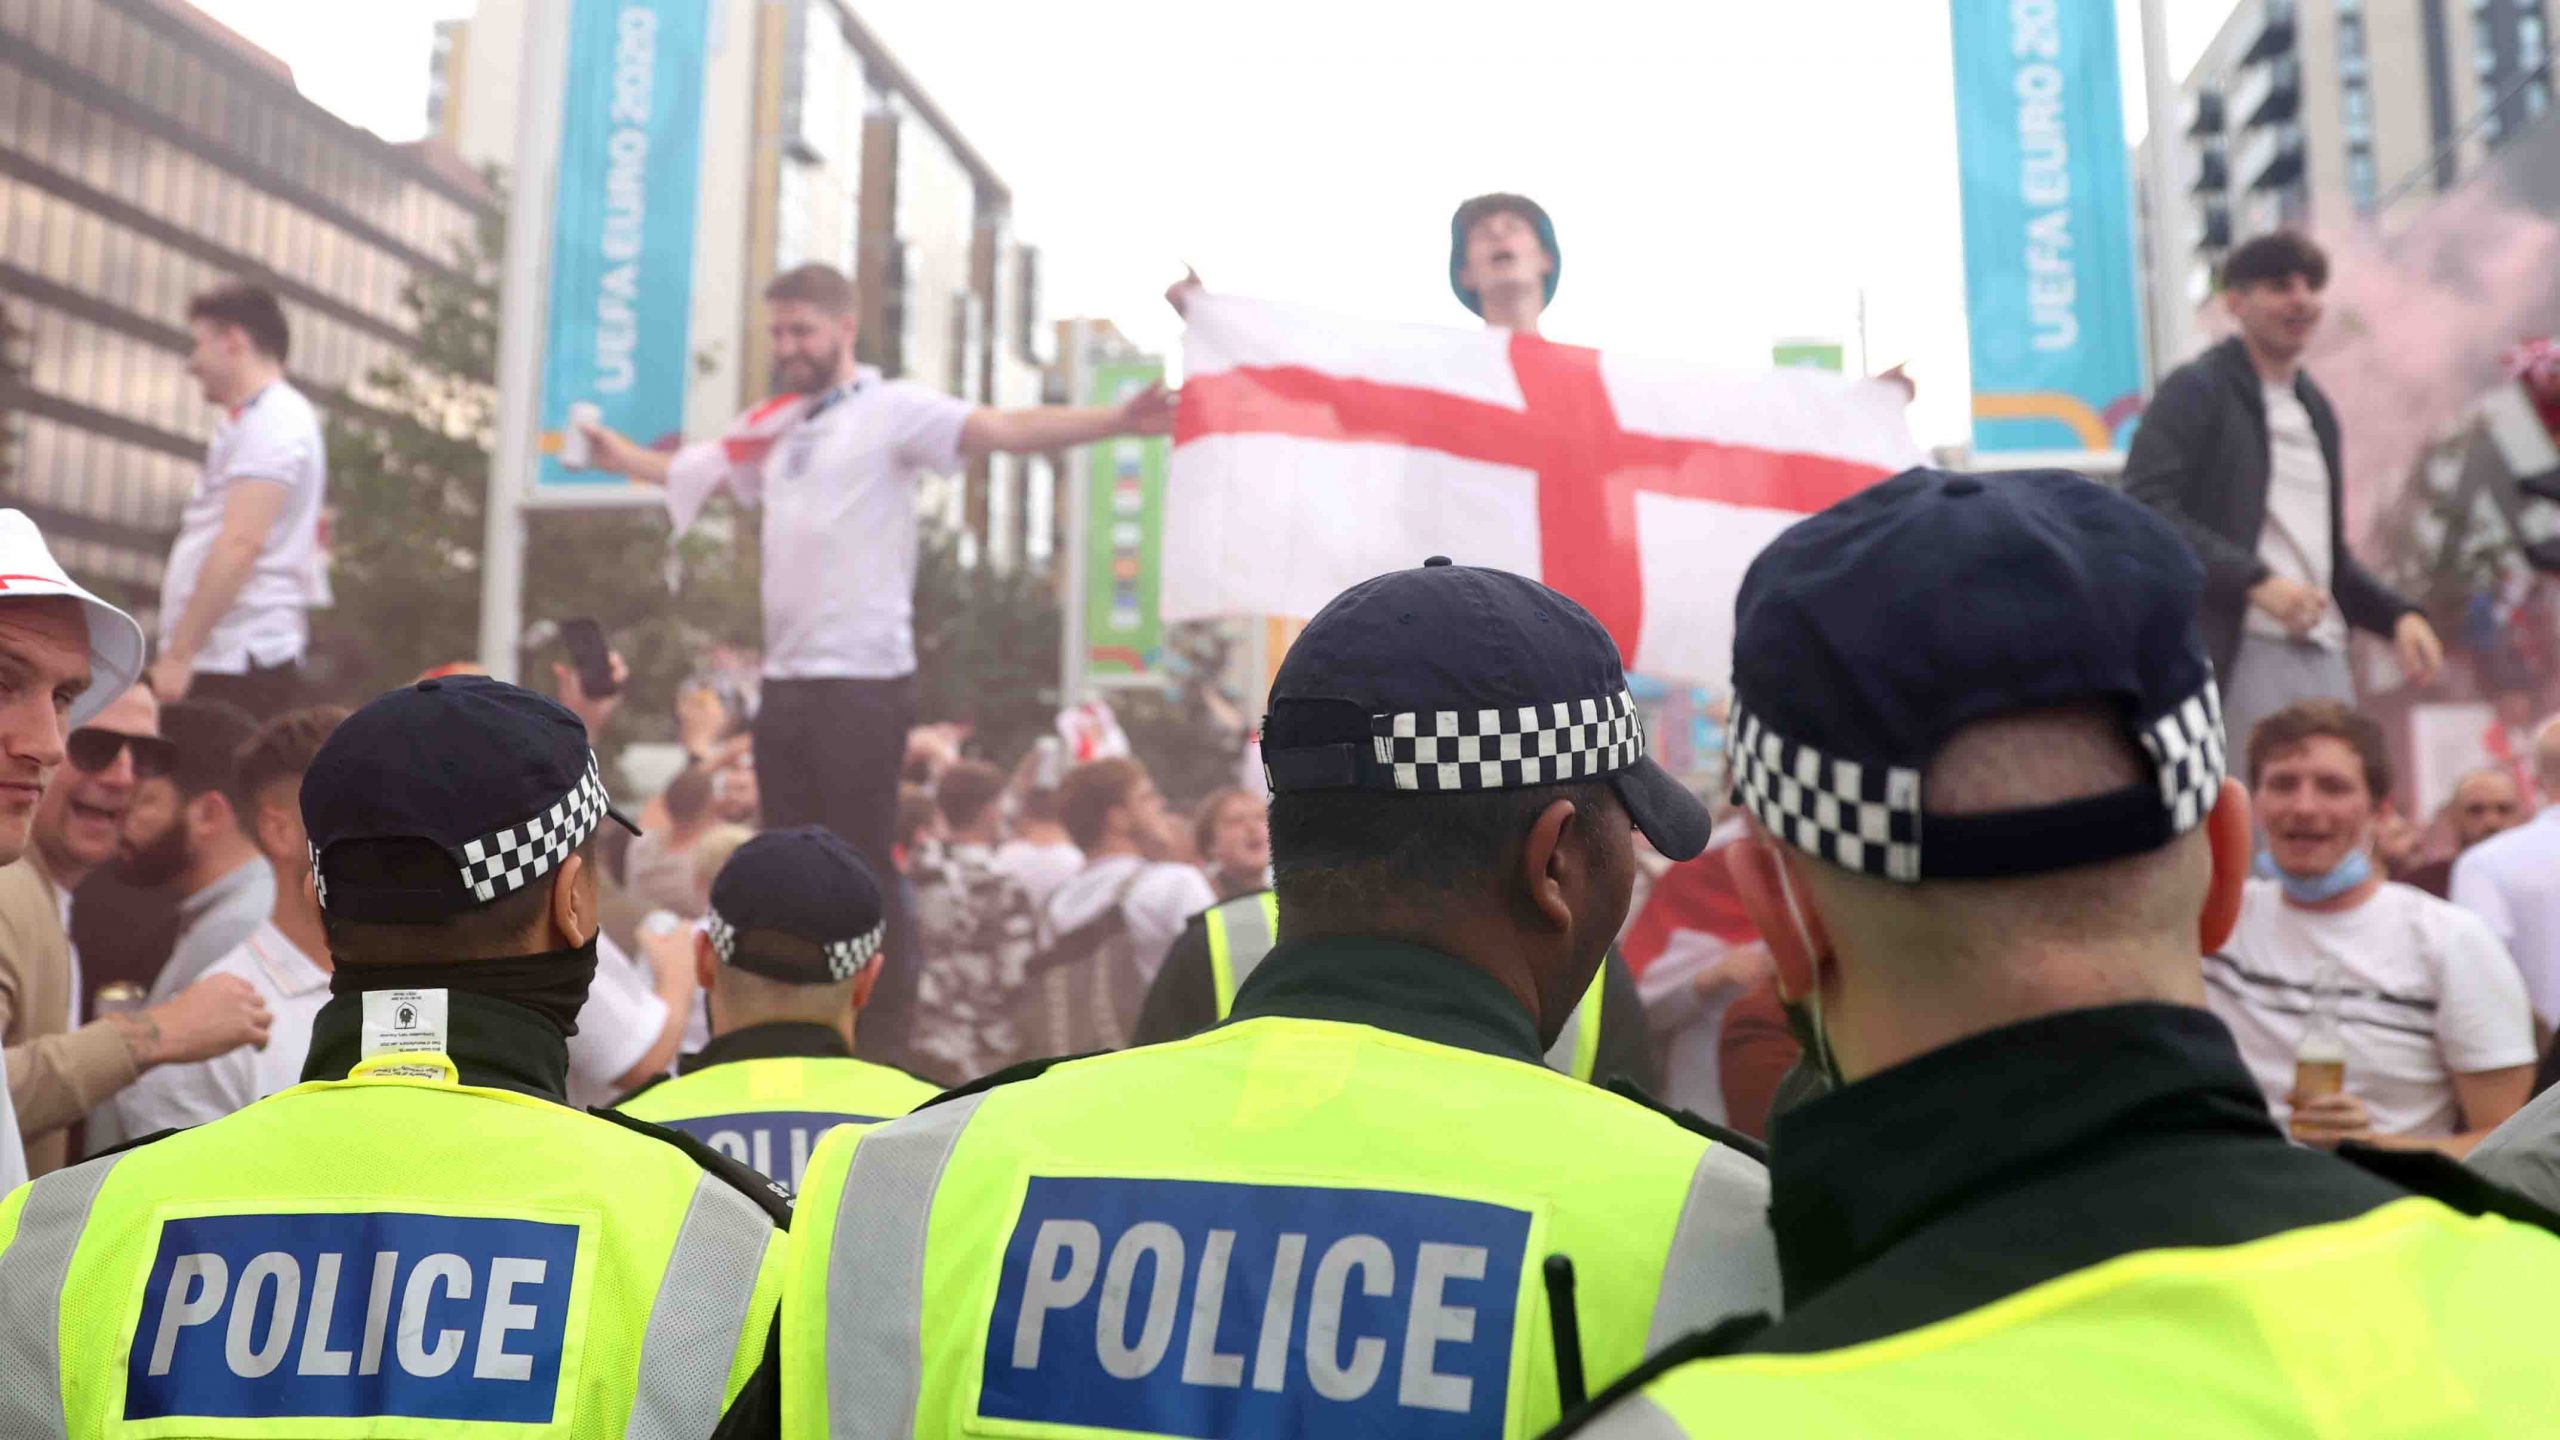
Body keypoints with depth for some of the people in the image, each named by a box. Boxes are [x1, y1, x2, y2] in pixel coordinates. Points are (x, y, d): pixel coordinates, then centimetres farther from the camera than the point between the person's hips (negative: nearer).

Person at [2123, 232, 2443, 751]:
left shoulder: (2317, 409, 22)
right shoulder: (2194, 390, -1)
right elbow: (2146, 509, -15)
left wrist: (2397, 615, 13)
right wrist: (2256, 581, -22)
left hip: (2324, 655, 8)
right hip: (2241, 651, -8)